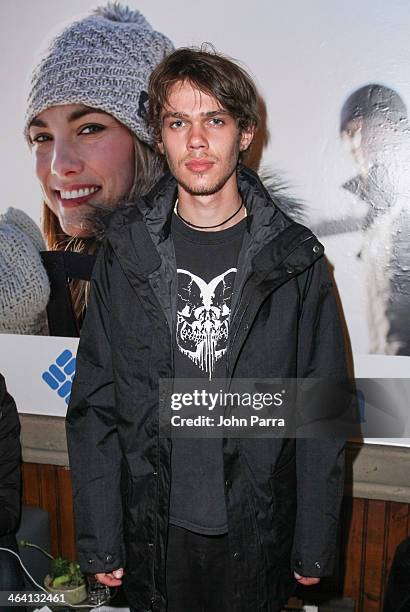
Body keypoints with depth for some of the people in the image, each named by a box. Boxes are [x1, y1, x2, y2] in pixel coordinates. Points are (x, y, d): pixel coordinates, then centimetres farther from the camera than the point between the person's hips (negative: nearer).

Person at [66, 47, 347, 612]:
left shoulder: (294, 258, -8)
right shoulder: (125, 253, -6)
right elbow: (93, 403, -3)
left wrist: (316, 545, -1)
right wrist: (98, 540, -2)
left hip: (258, 528, 0)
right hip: (151, 528, 1)